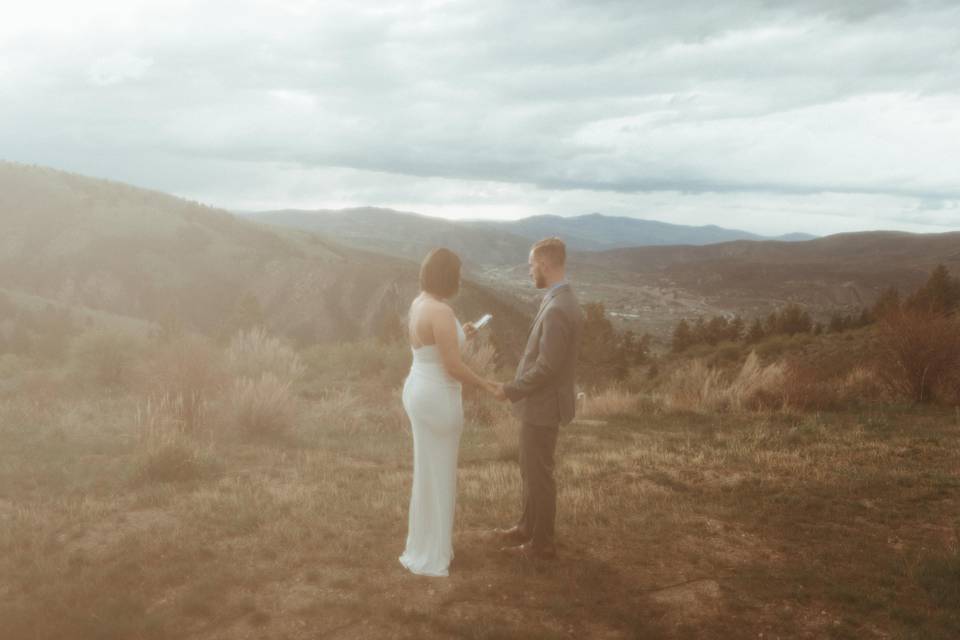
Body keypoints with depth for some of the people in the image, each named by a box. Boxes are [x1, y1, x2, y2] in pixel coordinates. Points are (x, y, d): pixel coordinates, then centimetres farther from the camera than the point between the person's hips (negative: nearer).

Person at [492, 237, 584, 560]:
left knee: (538, 474, 5)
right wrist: (518, 388, 14)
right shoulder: (561, 301, 6)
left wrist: (510, 390, -15)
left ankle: (542, 542, 19)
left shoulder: (558, 309, -26)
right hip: (541, 401, 10)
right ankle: (528, 527, 37)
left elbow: (546, 367, -26)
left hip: (543, 405, -10)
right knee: (531, 470, 21)